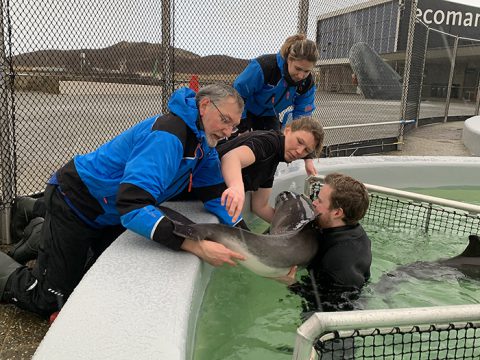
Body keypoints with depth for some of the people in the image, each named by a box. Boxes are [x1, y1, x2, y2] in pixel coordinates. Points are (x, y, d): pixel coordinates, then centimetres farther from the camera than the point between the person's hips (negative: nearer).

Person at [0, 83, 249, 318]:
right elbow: (131, 205, -46)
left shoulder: (204, 143, -5)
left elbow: (214, 193, -1)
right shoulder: (166, 136, -36)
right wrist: (196, 246, -50)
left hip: (109, 213, 9)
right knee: (48, 301, -3)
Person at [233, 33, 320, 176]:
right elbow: (238, 93, -25)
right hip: (244, 112, -4)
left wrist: (308, 159, -19)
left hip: (269, 115, 5)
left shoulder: (307, 84, -20)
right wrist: (243, 128, -19)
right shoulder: (264, 66, -38)